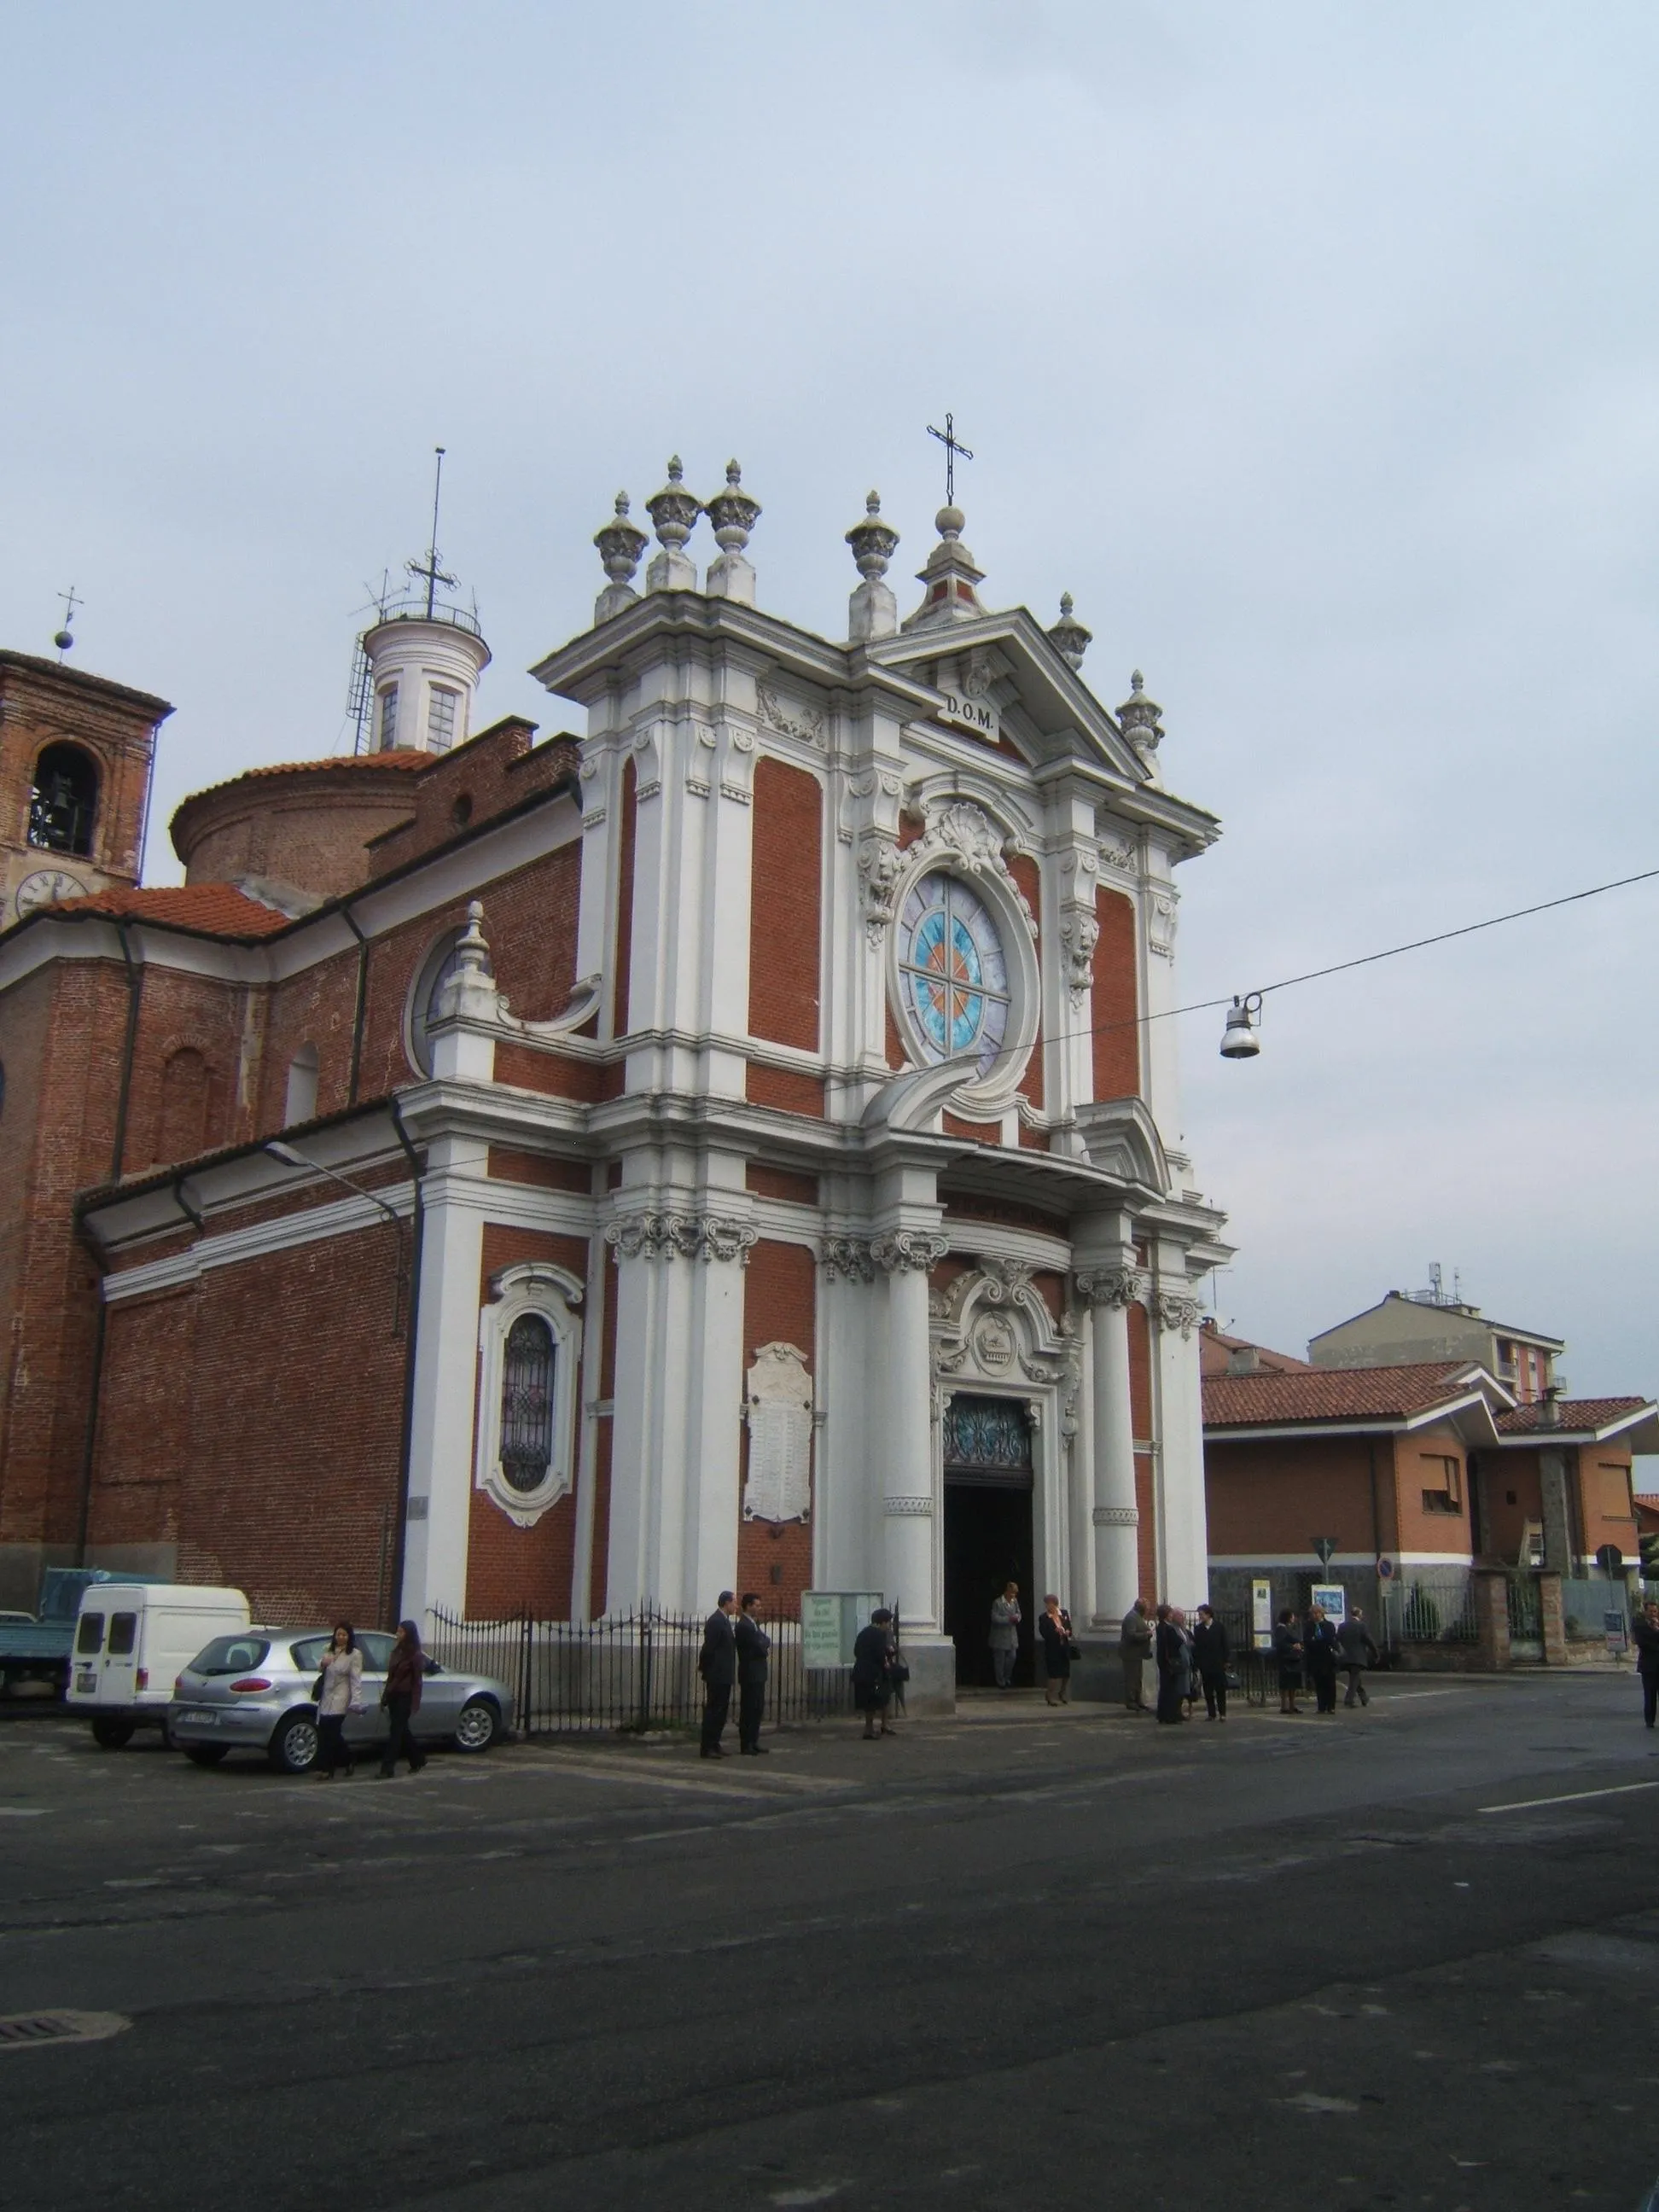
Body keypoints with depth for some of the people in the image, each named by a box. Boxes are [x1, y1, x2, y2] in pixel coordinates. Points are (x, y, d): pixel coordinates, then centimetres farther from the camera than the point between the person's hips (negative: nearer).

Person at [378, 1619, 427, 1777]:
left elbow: (416, 1680, -11)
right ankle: (418, 1759, 29)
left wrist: (415, 1703, -15)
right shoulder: (396, 1651, 11)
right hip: (393, 1696, 8)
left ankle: (387, 1769, -7)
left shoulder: (415, 1655, -10)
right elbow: (391, 1675, 15)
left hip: (405, 1697, -8)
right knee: (402, 1731, 14)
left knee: (396, 1732, -7)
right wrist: (385, 1696, 13)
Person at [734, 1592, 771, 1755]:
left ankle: (753, 1742, 20)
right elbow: (760, 1647, -20)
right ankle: (746, 1745, 3)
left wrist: (764, 1643, -7)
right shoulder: (744, 1626, -18)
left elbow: (765, 1643, 13)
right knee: (749, 1709, -3)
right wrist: (766, 1641, -1)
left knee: (758, 1708, 13)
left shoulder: (753, 1623, 15)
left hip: (758, 1673, 10)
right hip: (750, 1673, -10)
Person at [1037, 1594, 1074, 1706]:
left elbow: (1069, 1629, 9)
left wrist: (1067, 1632, -12)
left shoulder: (1064, 1613, 7)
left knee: (1066, 1673, 9)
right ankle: (1053, 1698, 4)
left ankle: (1064, 1697, 23)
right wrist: (1057, 1632, -24)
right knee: (1054, 1674, -5)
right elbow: (1045, 1634, -13)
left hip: (1064, 1648, 4)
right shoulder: (1043, 1618, -5)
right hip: (1052, 1649, -4)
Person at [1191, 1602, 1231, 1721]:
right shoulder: (1198, 1629, 5)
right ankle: (1212, 1714, 9)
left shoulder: (1219, 1627, 0)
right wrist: (1196, 1662, -2)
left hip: (1218, 1663, -2)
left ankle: (1222, 1713, 7)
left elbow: (1225, 1644, 1)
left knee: (1220, 1689, 0)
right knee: (1208, 1691, 3)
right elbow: (1196, 1647, 4)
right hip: (1205, 1665, 2)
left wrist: (1225, 1660, -5)